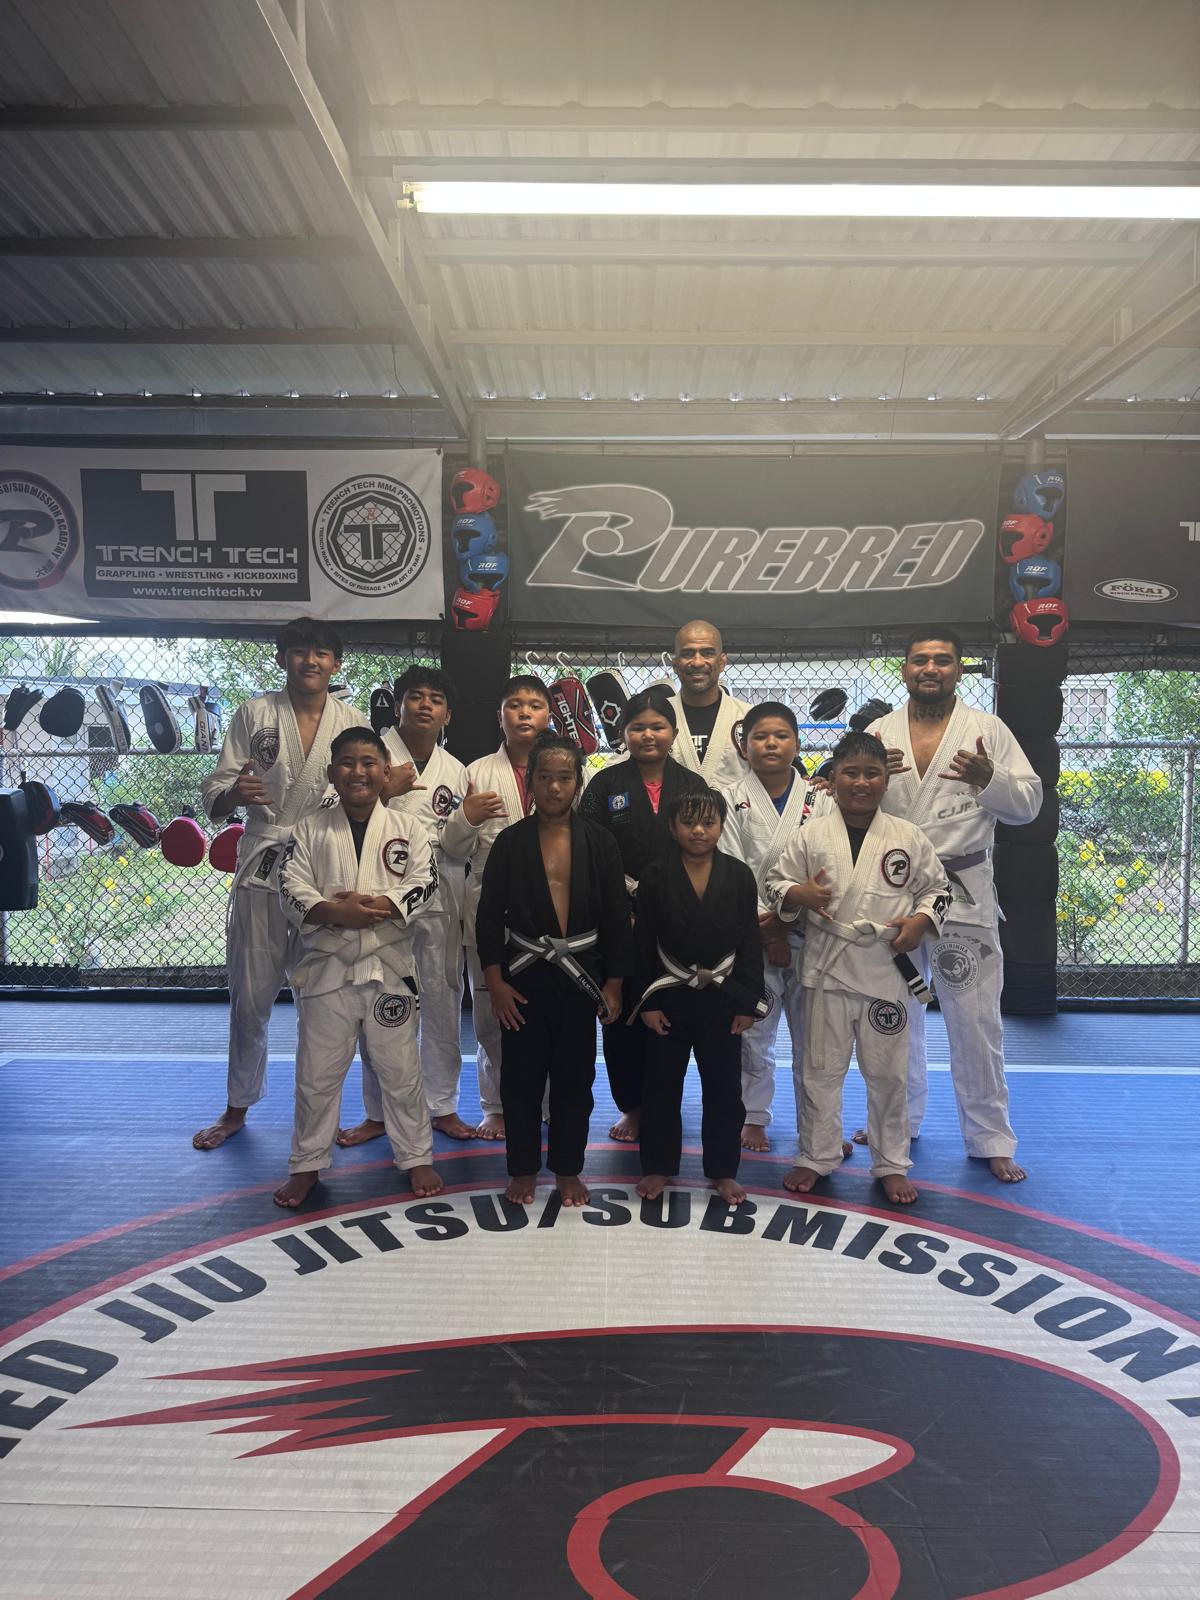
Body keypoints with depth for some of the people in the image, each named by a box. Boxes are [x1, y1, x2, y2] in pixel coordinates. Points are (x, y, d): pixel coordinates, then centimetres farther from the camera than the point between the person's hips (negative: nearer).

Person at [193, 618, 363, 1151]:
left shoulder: (351, 721, 4)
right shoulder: (255, 713, 1)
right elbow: (214, 795, -1)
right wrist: (235, 792, -25)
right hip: (263, 866, 0)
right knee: (250, 993, 8)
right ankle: (237, 1107, 27)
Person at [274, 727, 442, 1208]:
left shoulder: (409, 829, 3)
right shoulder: (310, 830, 4)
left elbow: (423, 885, -7)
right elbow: (292, 888, -4)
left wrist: (379, 905, -21)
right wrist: (334, 912, -20)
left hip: (389, 967, 0)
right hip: (326, 966, 1)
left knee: (400, 1069, 9)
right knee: (317, 1072, 11)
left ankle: (415, 1156, 26)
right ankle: (307, 1163, 28)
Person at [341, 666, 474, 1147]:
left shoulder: (455, 770, 12)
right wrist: (383, 791, -16)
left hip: (439, 896, 3)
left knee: (443, 999, 7)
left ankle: (442, 1105, 23)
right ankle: (378, 1111, 18)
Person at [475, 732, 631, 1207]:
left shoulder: (599, 843, -1)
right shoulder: (510, 842, -2)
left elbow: (616, 917, 0)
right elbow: (489, 916, -1)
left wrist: (613, 984, -2)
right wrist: (494, 982, -6)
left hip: (579, 976, 0)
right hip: (524, 977, 0)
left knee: (574, 1077, 10)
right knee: (521, 1076, 8)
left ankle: (567, 1169, 26)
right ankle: (523, 1169, 25)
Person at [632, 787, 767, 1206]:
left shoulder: (739, 876, -3)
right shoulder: (655, 877, -6)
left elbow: (750, 943, 0)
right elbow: (643, 944, -4)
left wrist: (749, 1002, -3)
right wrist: (647, 1001, -7)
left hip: (722, 998, 1)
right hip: (669, 998, -1)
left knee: (724, 1089, 10)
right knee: (662, 1086, 10)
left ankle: (723, 1171, 26)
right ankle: (658, 1167, 26)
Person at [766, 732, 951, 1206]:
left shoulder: (908, 837, 0)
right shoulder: (810, 836, -2)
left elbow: (937, 888, 8)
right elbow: (776, 882, 3)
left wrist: (920, 922, -10)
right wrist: (798, 894, -17)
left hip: (886, 969, 0)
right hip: (828, 969, 0)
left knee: (888, 1073, 12)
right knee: (821, 1069, 11)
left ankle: (891, 1164, 28)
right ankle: (817, 1156, 28)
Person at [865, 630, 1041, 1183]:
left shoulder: (988, 730, 0)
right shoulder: (878, 733, 5)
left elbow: (1028, 805, -2)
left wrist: (990, 779, -22)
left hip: (962, 890, -2)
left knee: (976, 1021, 1)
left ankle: (991, 1140, 17)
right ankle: (899, 1121, 33)